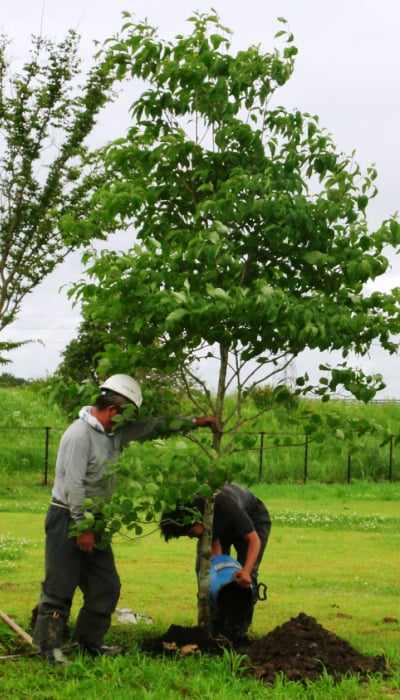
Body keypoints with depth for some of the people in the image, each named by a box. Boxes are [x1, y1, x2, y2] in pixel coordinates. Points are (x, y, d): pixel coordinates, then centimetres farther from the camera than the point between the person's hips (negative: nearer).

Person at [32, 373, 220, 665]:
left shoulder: (116, 431, 9)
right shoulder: (80, 435, -19)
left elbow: (154, 426, 20)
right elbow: (73, 486, -21)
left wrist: (194, 422, 19)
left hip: (91, 521, 9)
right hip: (67, 519, -9)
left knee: (106, 586, 9)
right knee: (60, 587, -5)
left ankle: (90, 641, 20)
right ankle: (49, 646, 3)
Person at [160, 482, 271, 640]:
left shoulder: (226, 506, -44)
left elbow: (254, 539, -38)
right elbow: (215, 545, -21)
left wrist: (246, 570, -53)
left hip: (253, 519, -5)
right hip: (221, 526, 5)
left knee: (245, 579, -18)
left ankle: (236, 632, -9)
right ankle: (216, 628, 1)